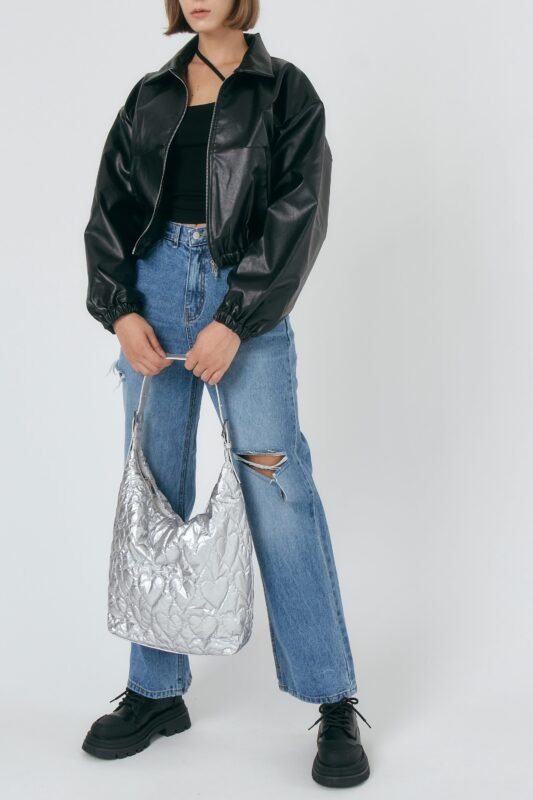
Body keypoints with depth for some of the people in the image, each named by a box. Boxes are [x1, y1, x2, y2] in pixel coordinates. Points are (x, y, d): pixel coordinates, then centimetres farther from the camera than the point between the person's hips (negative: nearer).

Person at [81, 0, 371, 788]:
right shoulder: (151, 95, 15)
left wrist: (235, 322, -15)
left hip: (247, 298, -4)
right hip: (153, 293, 4)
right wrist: (120, 309, -6)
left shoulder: (287, 91, 4)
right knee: (155, 492, 5)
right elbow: (110, 207, 10)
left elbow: (298, 216, -6)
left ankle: (334, 703, 3)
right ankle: (157, 692, 16)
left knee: (279, 491, -7)